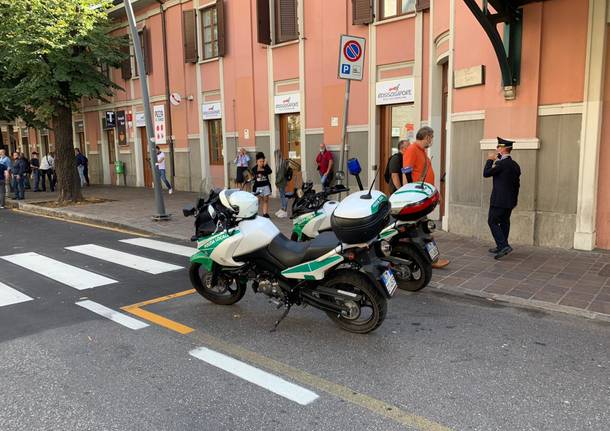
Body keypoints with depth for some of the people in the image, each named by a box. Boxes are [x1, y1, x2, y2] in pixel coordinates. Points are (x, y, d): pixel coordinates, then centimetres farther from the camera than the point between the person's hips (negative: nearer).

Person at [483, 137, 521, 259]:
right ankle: (501, 247, 22)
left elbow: (486, 173, -11)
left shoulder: (501, 163, -17)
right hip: (510, 201, 9)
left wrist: (490, 160, 1)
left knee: (492, 222, -4)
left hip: (499, 200, -9)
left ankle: (503, 246, -13)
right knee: (504, 222, 14)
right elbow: (516, 184, 15)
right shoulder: (515, 165, 10)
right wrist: (514, 199, 23)